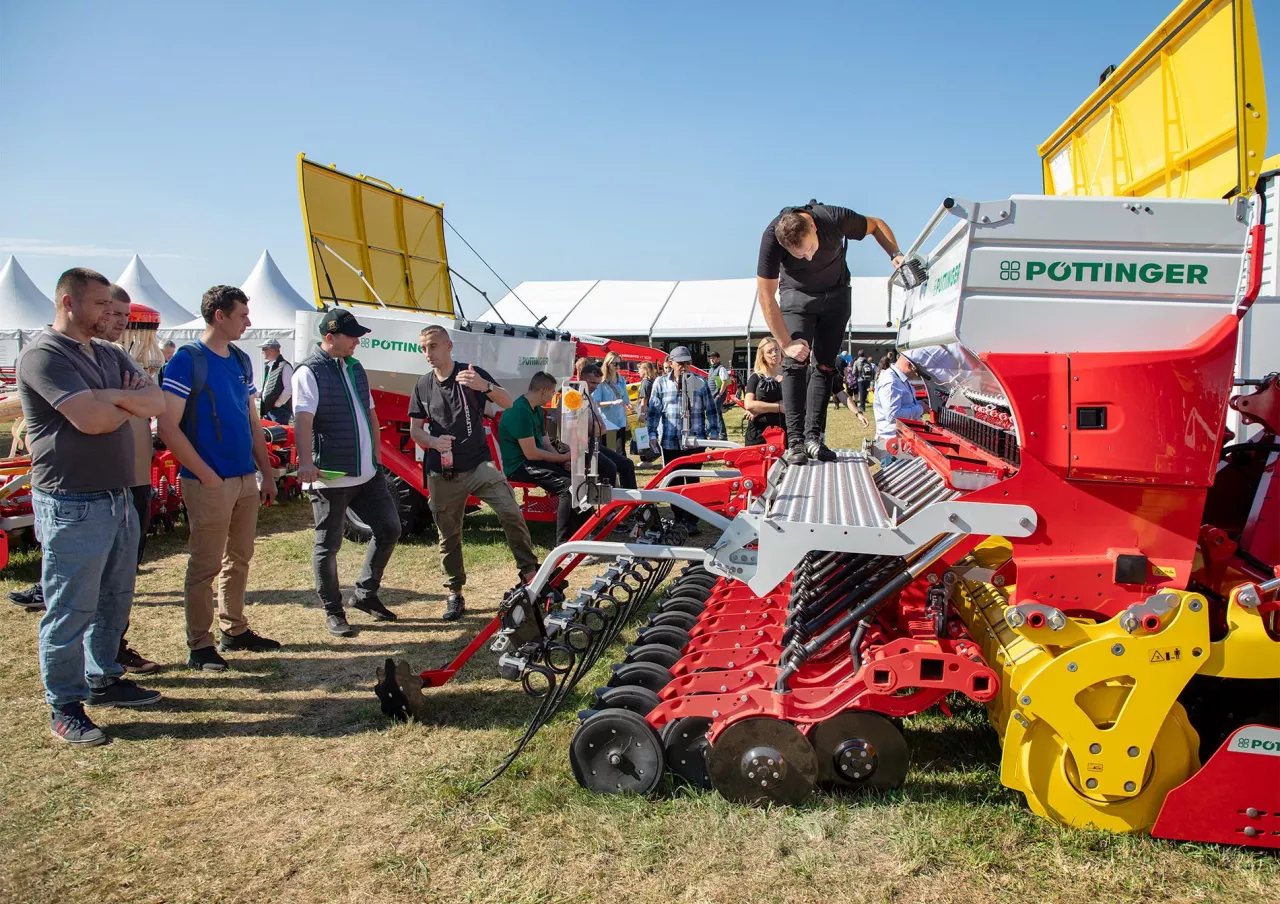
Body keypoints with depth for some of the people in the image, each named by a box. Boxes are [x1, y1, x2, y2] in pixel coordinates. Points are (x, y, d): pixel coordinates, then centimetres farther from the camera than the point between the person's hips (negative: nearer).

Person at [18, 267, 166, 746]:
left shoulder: (109, 355, 13)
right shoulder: (44, 354, -13)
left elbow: (155, 401, 3)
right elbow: (90, 419, -24)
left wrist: (112, 396, -15)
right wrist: (130, 403, -5)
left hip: (118, 498, 8)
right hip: (72, 505, -8)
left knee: (114, 600, 18)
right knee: (70, 610, 2)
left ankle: (103, 681, 34)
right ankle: (64, 707, 14)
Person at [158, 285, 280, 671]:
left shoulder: (241, 361, 12)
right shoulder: (187, 359, -9)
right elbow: (168, 426, -15)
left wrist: (267, 473, 13)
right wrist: (206, 475, -15)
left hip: (245, 479, 7)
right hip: (209, 482, -7)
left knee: (239, 559, 15)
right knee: (205, 565, 1)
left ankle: (235, 630, 27)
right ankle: (200, 645, 11)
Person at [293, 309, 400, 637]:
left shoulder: (355, 368, 14)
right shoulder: (309, 372, -10)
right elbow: (303, 419, -24)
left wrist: (376, 451, 19)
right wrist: (305, 462, -37)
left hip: (367, 473, 8)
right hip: (330, 477, -8)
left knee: (389, 529, 11)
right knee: (328, 546, 4)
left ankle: (365, 594, 26)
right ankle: (333, 613, 18)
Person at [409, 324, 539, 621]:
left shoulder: (472, 373, -2)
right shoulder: (423, 385, 8)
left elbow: (508, 403, -10)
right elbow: (415, 430, 11)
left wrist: (485, 386, -31)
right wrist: (434, 442, -12)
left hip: (478, 463, -3)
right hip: (442, 472, 3)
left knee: (510, 511, -21)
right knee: (449, 535, 8)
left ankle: (529, 571, -8)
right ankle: (455, 593, 22)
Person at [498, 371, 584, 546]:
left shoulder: (536, 410, 12)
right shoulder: (519, 411, -20)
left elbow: (546, 444, 12)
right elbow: (531, 453, -23)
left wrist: (565, 460, -7)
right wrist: (564, 458, -14)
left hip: (536, 460, 10)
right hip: (520, 465, -10)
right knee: (568, 485, -25)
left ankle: (582, 532, 11)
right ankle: (563, 544, -20)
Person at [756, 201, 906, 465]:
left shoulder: (835, 219, -29)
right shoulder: (772, 237, -31)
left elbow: (876, 225, -6)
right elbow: (766, 295, -25)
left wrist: (895, 254, -21)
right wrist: (786, 343, -26)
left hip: (835, 294, 2)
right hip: (796, 295, -1)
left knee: (824, 365, -4)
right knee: (795, 363, -16)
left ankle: (813, 437, -1)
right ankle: (795, 441, -18)